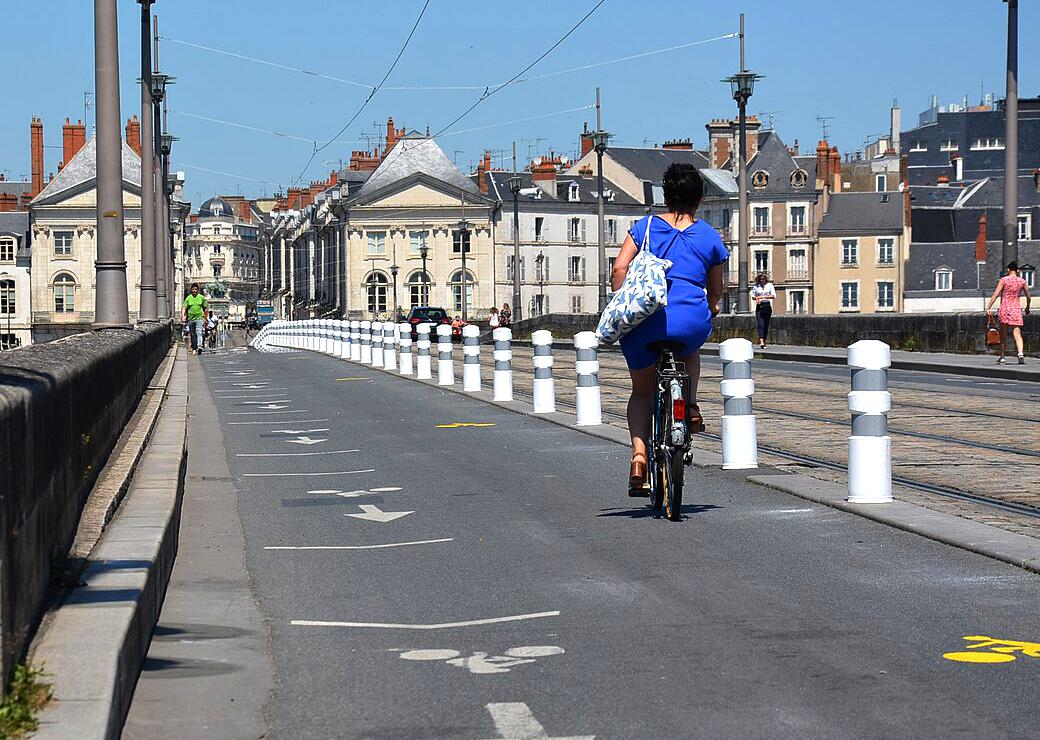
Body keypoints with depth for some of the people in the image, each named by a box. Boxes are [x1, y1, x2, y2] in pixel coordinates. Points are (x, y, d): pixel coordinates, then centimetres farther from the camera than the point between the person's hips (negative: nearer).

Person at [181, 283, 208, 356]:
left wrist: (205, 318, 8)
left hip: (199, 318, -3)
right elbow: (184, 308, 1)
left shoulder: (202, 297, 4)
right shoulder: (188, 298, 5)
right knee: (193, 334, 10)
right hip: (190, 319, 3)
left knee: (199, 332, -19)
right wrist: (183, 316, -14)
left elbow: (206, 308, 10)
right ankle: (194, 348, 20)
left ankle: (199, 346, -33)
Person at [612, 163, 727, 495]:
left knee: (641, 391, 19)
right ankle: (691, 404, 17)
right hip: (691, 321, 0)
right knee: (690, 349, 39)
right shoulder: (710, 237, 12)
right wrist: (710, 308, 42)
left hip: (645, 321, 0)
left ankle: (639, 453, -2)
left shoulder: (645, 227, 10)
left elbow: (619, 270, -1)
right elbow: (715, 290, 21)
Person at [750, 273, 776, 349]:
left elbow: (774, 296, -1)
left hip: (767, 306, 1)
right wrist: (757, 298, -12)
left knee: (766, 325, 4)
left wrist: (764, 297, -13)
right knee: (761, 324, -14)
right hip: (759, 306, -1)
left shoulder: (769, 285, 5)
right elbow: (753, 297, 10)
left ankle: (764, 340, 13)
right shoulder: (756, 286, 7)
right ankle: (761, 341, -26)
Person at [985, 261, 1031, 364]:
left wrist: (988, 307, -8)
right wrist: (1027, 307, 32)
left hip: (1004, 308, -2)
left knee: (1003, 334, 8)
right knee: (1017, 334, -3)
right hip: (1016, 308, 2)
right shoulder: (1022, 281, 7)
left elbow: (995, 294, -9)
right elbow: (1028, 297, 14)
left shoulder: (1003, 280, -2)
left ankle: (1002, 357, 12)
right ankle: (1021, 353, -25)